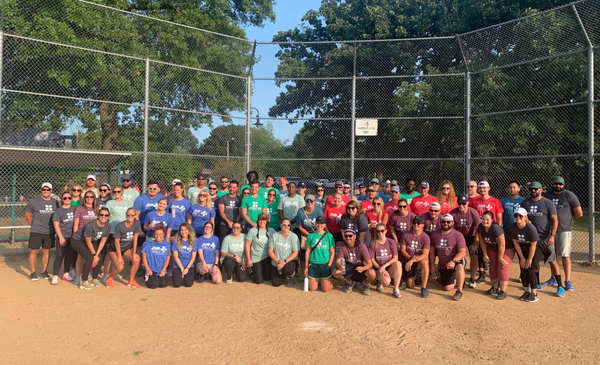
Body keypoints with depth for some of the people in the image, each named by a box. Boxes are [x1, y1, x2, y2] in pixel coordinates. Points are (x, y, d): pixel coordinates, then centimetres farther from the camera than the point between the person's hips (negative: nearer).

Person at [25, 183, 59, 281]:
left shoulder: (55, 202, 6)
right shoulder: (33, 202, -4)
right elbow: (27, 216, 3)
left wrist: (53, 227, 7)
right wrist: (34, 226, 3)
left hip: (50, 232, 3)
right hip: (36, 232, -3)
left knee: (46, 251, 10)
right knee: (33, 251, 1)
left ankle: (44, 272, 21)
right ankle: (33, 273, 12)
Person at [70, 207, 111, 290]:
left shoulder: (108, 226, -15)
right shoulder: (90, 225, -33)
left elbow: (103, 241, -8)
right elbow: (88, 242, -23)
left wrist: (97, 255, -12)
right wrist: (94, 254, -14)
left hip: (93, 241, 6)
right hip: (77, 240, -6)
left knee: (99, 259, -5)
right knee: (89, 258, -22)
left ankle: (94, 279, 15)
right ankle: (84, 282, -11)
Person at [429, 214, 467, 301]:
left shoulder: (458, 235, -10)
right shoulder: (435, 234, 4)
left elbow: (463, 252, -17)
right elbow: (432, 249, 11)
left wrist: (453, 261, -33)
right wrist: (432, 265, 8)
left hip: (457, 261, -4)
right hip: (443, 265, 4)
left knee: (460, 266, -40)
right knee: (447, 288, -1)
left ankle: (459, 291, -27)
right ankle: (454, 280, 33)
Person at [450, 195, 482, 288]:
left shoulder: (473, 212, -20)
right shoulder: (453, 213, -19)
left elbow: (478, 229, -14)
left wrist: (474, 244, -13)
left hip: (471, 236, -1)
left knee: (474, 256, -9)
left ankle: (472, 279, 7)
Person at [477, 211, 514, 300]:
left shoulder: (496, 229, -37)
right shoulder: (480, 227, -15)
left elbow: (502, 245, -28)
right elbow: (482, 242, -1)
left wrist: (500, 258, -18)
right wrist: (485, 255, -1)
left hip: (507, 248, -7)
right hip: (492, 248, 7)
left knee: (502, 267, -16)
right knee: (492, 267, 7)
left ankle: (503, 291, -12)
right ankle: (495, 288, 22)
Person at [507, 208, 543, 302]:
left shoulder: (531, 228, -30)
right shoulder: (512, 228, -17)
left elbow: (533, 246, -22)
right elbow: (516, 243, -7)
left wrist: (529, 259, -15)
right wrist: (522, 258, -6)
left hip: (536, 248, -4)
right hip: (522, 248, 5)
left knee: (530, 269, -11)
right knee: (523, 269, 0)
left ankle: (534, 294, 0)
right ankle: (526, 292, 14)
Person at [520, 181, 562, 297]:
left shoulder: (548, 203, -4)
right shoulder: (524, 203, 7)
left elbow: (555, 220, -6)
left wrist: (552, 235, -14)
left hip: (546, 237, -4)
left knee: (552, 261, -5)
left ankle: (560, 287, 4)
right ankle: (537, 284, 24)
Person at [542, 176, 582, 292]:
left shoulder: (569, 195, -5)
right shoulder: (547, 195, 8)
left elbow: (579, 213, -1)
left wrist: (568, 219, 9)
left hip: (564, 230, -5)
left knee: (565, 255, -5)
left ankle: (568, 281, 1)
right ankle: (553, 278, 23)